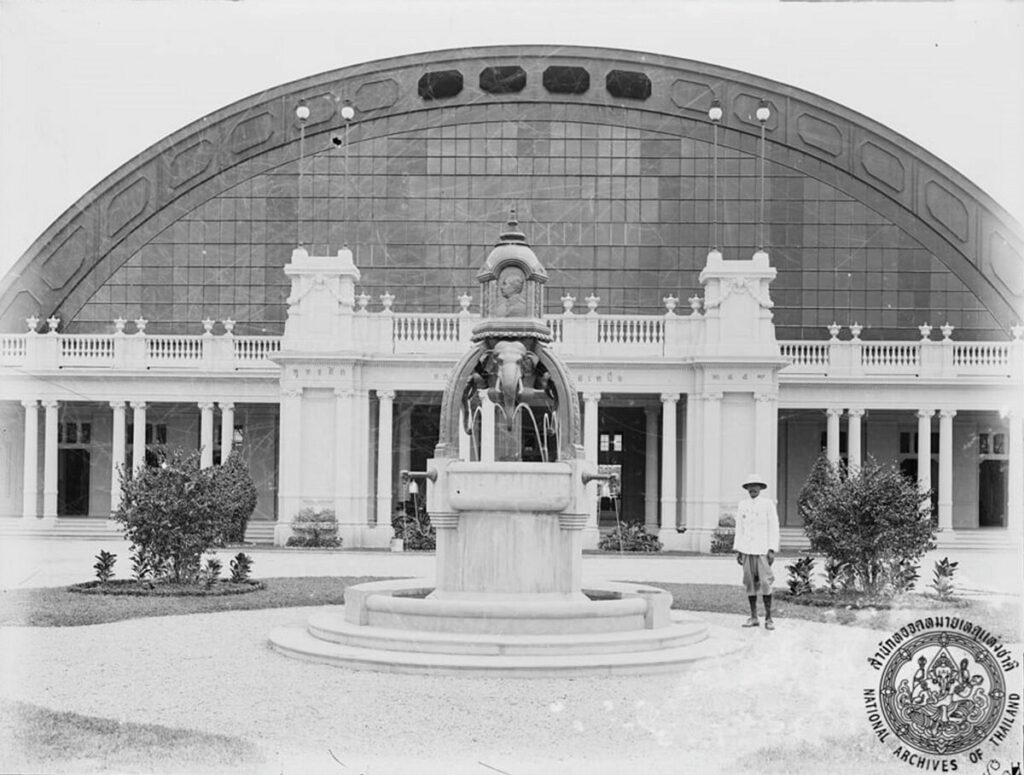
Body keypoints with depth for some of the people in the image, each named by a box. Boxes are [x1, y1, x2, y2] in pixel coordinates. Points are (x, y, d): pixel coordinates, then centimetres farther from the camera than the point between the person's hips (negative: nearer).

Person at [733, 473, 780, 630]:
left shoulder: (768, 504, 0)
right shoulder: (742, 505, 11)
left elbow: (774, 527, -2)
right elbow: (739, 529, 14)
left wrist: (772, 550, -9)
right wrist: (737, 550, 9)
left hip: (762, 550, -3)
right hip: (746, 550, 3)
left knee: (765, 583, -9)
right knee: (750, 584, 4)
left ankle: (768, 618, -1)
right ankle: (753, 617, 10)